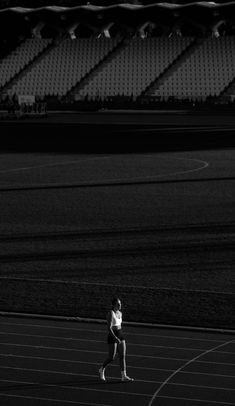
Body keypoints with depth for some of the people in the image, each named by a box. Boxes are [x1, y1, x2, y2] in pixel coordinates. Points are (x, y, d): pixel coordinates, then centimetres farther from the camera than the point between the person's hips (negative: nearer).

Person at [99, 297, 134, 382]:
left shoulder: (120, 313, 8)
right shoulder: (111, 314, -17)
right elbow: (109, 328, -23)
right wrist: (115, 338, -31)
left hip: (120, 336, 7)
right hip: (112, 336, -7)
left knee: (122, 356, 2)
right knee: (111, 357, 0)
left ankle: (124, 376, 2)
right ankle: (102, 370, 25)